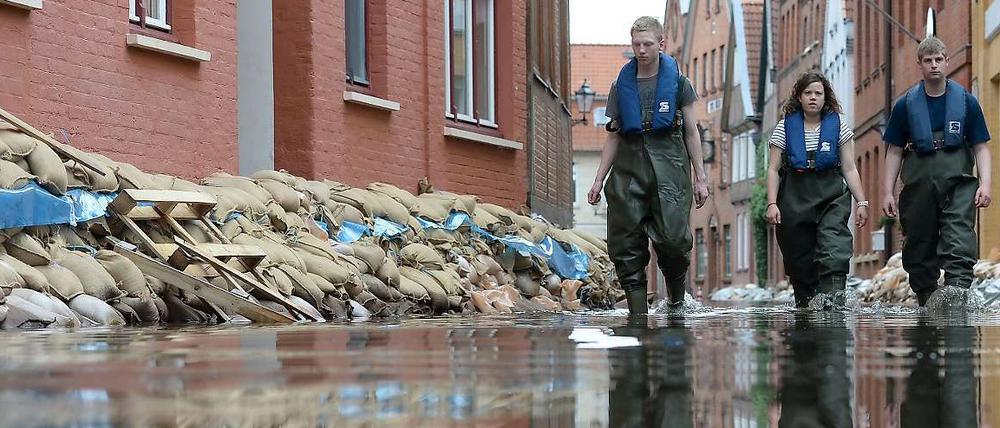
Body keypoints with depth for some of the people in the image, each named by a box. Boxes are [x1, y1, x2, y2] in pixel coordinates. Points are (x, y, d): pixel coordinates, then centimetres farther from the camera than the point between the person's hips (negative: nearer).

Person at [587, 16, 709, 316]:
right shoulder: (621, 86, 12)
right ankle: (638, 314, 1)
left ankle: (677, 298, 12)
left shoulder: (678, 83, 6)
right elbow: (614, 136, 16)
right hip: (629, 167, 3)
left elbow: (691, 132, 8)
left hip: (669, 167, -3)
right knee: (627, 246, -3)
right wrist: (599, 179, 10)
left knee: (672, 237, -14)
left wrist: (700, 178, 5)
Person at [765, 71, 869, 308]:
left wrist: (862, 202, 3)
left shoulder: (837, 124, 8)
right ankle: (805, 307, 13)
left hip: (832, 194, -1)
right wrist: (772, 203, -5)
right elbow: (773, 169, 6)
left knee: (834, 252, -19)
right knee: (799, 258, 2)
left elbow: (849, 169, 9)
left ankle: (832, 301, -31)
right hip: (795, 197, 1)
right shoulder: (786, 127, 7)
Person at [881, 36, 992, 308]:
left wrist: (985, 183, -5)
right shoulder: (906, 105, 8)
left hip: (958, 185, -1)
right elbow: (894, 152, 11)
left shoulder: (966, 102, 7)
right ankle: (927, 307, 15)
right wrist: (888, 192, 4)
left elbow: (980, 147, 9)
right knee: (919, 250, 4)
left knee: (959, 245, -18)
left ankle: (956, 292, -31)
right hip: (918, 187, 2)